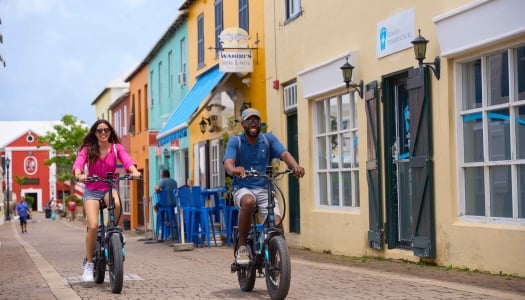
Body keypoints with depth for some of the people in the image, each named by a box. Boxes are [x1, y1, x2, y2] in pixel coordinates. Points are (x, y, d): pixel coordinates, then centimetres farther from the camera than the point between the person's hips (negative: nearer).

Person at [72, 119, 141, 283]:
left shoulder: (116, 148, -3)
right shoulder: (88, 149, -5)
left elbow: (126, 159, -20)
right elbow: (79, 162, -22)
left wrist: (134, 170, -42)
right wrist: (78, 174, -45)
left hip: (109, 188, 1)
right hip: (92, 190, -1)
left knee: (116, 204, -36)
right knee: (93, 226, -19)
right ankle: (89, 263, -1)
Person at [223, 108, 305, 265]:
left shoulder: (269, 139, 4)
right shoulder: (235, 142, -2)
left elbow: (284, 154, -13)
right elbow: (228, 162, -20)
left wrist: (295, 166, -36)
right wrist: (234, 170, -45)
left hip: (264, 189, 2)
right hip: (242, 189, -2)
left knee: (276, 225, -19)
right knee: (248, 201, -38)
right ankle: (242, 247, -20)